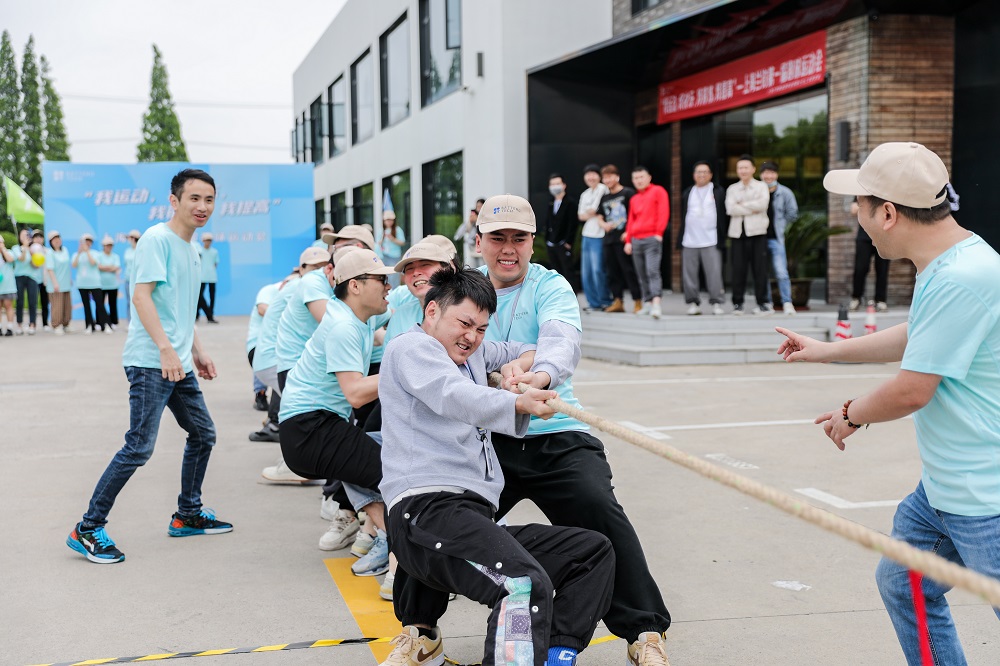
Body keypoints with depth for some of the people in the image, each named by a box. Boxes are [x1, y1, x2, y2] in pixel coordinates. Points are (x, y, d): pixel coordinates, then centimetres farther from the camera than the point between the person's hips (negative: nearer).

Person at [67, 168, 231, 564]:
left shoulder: (189, 248, 18)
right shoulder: (157, 239, -10)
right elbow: (141, 295, -18)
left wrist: (197, 353, 23)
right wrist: (166, 348, -24)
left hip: (179, 365, 10)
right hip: (150, 363, -9)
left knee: (203, 434, 15)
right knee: (139, 448, -11)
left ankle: (187, 515, 30)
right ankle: (88, 529, -2)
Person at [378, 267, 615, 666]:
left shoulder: (471, 353, 27)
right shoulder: (411, 346, 2)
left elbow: (532, 351, 38)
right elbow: (455, 397, -19)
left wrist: (517, 364, 14)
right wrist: (518, 402, -35)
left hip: (474, 519, 10)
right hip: (427, 510, -9)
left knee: (595, 551, 6)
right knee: (527, 584, -32)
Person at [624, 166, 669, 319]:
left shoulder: (658, 191, 2)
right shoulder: (634, 199, 20)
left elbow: (663, 213, -6)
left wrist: (659, 233, -13)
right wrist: (628, 240, 14)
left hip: (652, 238, -6)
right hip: (636, 240, 6)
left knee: (653, 271, -18)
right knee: (641, 274, 7)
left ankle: (656, 304, -26)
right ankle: (647, 303, 14)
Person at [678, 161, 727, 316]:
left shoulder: (718, 192, 6)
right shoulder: (687, 193, 16)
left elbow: (724, 215, 3)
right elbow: (683, 216, 16)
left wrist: (722, 237, -4)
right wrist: (680, 237, 10)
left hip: (711, 241, -3)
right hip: (689, 241, 3)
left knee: (714, 273, -6)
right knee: (689, 274, 3)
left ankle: (716, 303, -1)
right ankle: (693, 303, 10)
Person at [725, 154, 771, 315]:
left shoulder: (761, 186, 10)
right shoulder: (732, 189, 14)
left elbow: (763, 204, -10)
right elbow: (730, 209, -3)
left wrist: (742, 205, -5)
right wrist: (752, 209, -8)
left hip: (757, 231, -1)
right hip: (737, 232, 2)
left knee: (759, 268, -3)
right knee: (738, 269, 0)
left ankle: (762, 302, 3)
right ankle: (737, 303, 6)